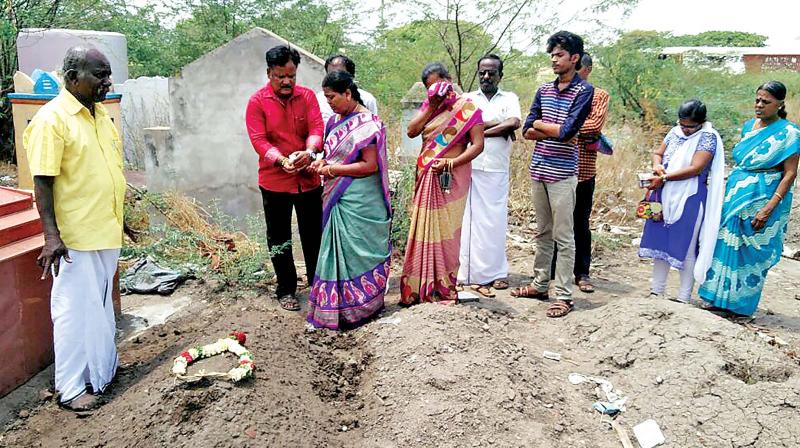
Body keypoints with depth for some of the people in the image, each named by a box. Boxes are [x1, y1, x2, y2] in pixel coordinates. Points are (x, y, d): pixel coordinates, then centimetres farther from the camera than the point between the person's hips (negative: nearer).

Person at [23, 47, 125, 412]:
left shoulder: (100, 113, 9)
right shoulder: (52, 118, -15)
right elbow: (43, 181, -18)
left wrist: (116, 218, 21)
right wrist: (51, 235, -24)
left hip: (106, 231, 8)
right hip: (74, 237, -8)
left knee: (102, 303, 19)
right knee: (76, 308, 2)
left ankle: (103, 367, 35)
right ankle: (71, 387, 15)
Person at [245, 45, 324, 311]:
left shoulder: (307, 96, 2)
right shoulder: (257, 102, -5)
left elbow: (316, 128, -8)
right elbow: (258, 140, -12)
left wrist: (309, 152, -30)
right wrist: (282, 161, -30)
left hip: (308, 179, 2)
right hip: (274, 180, -2)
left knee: (314, 236, 12)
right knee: (279, 239, 9)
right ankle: (286, 290, 23)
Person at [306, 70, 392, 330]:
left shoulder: (367, 123, -15)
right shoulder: (336, 120, 11)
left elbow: (370, 165, -19)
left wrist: (333, 169, -16)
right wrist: (323, 162, 1)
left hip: (359, 203, -8)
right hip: (338, 199, 8)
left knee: (356, 252, 1)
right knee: (338, 250, 13)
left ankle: (360, 306, 16)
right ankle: (338, 306, 25)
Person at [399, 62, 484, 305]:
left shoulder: (466, 107, -3)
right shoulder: (428, 106, 13)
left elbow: (477, 144, -9)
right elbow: (412, 131, 1)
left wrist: (450, 163, -20)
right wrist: (431, 106, -6)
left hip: (450, 179, -4)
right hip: (426, 178, 5)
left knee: (445, 231, 0)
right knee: (424, 230, 6)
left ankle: (444, 288, 12)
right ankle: (421, 286, 15)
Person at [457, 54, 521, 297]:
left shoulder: (509, 98, 13)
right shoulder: (467, 99, 14)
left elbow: (514, 123, -7)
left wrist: (481, 130, -7)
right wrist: (501, 125, -5)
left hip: (497, 171, 0)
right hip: (470, 168, 0)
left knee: (495, 220, 2)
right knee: (470, 219, -1)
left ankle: (494, 272, 12)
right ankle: (471, 273, 5)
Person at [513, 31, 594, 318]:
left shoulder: (584, 90, -6)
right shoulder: (544, 90, 11)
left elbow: (567, 131, -17)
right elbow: (527, 131, 4)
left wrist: (539, 124, -2)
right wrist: (554, 131, -11)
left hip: (562, 173, -6)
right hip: (539, 169, 6)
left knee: (563, 237, -1)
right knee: (543, 232, 15)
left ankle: (563, 296, 5)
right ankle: (540, 284, 25)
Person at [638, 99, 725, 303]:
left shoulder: (708, 137, -10)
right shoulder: (675, 131, 8)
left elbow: (695, 168, -19)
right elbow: (658, 153, 14)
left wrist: (664, 178, -22)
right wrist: (657, 165, -10)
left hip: (689, 200, -6)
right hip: (665, 197, 6)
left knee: (686, 247, 2)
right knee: (660, 241, 11)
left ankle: (684, 298, 13)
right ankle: (656, 291, 23)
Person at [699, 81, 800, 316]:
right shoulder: (749, 126, 10)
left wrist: (768, 208, -21)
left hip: (761, 200, -6)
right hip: (736, 195, 6)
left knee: (752, 252, 2)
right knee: (727, 244, 8)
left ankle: (742, 303, 15)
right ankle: (722, 297, 21)